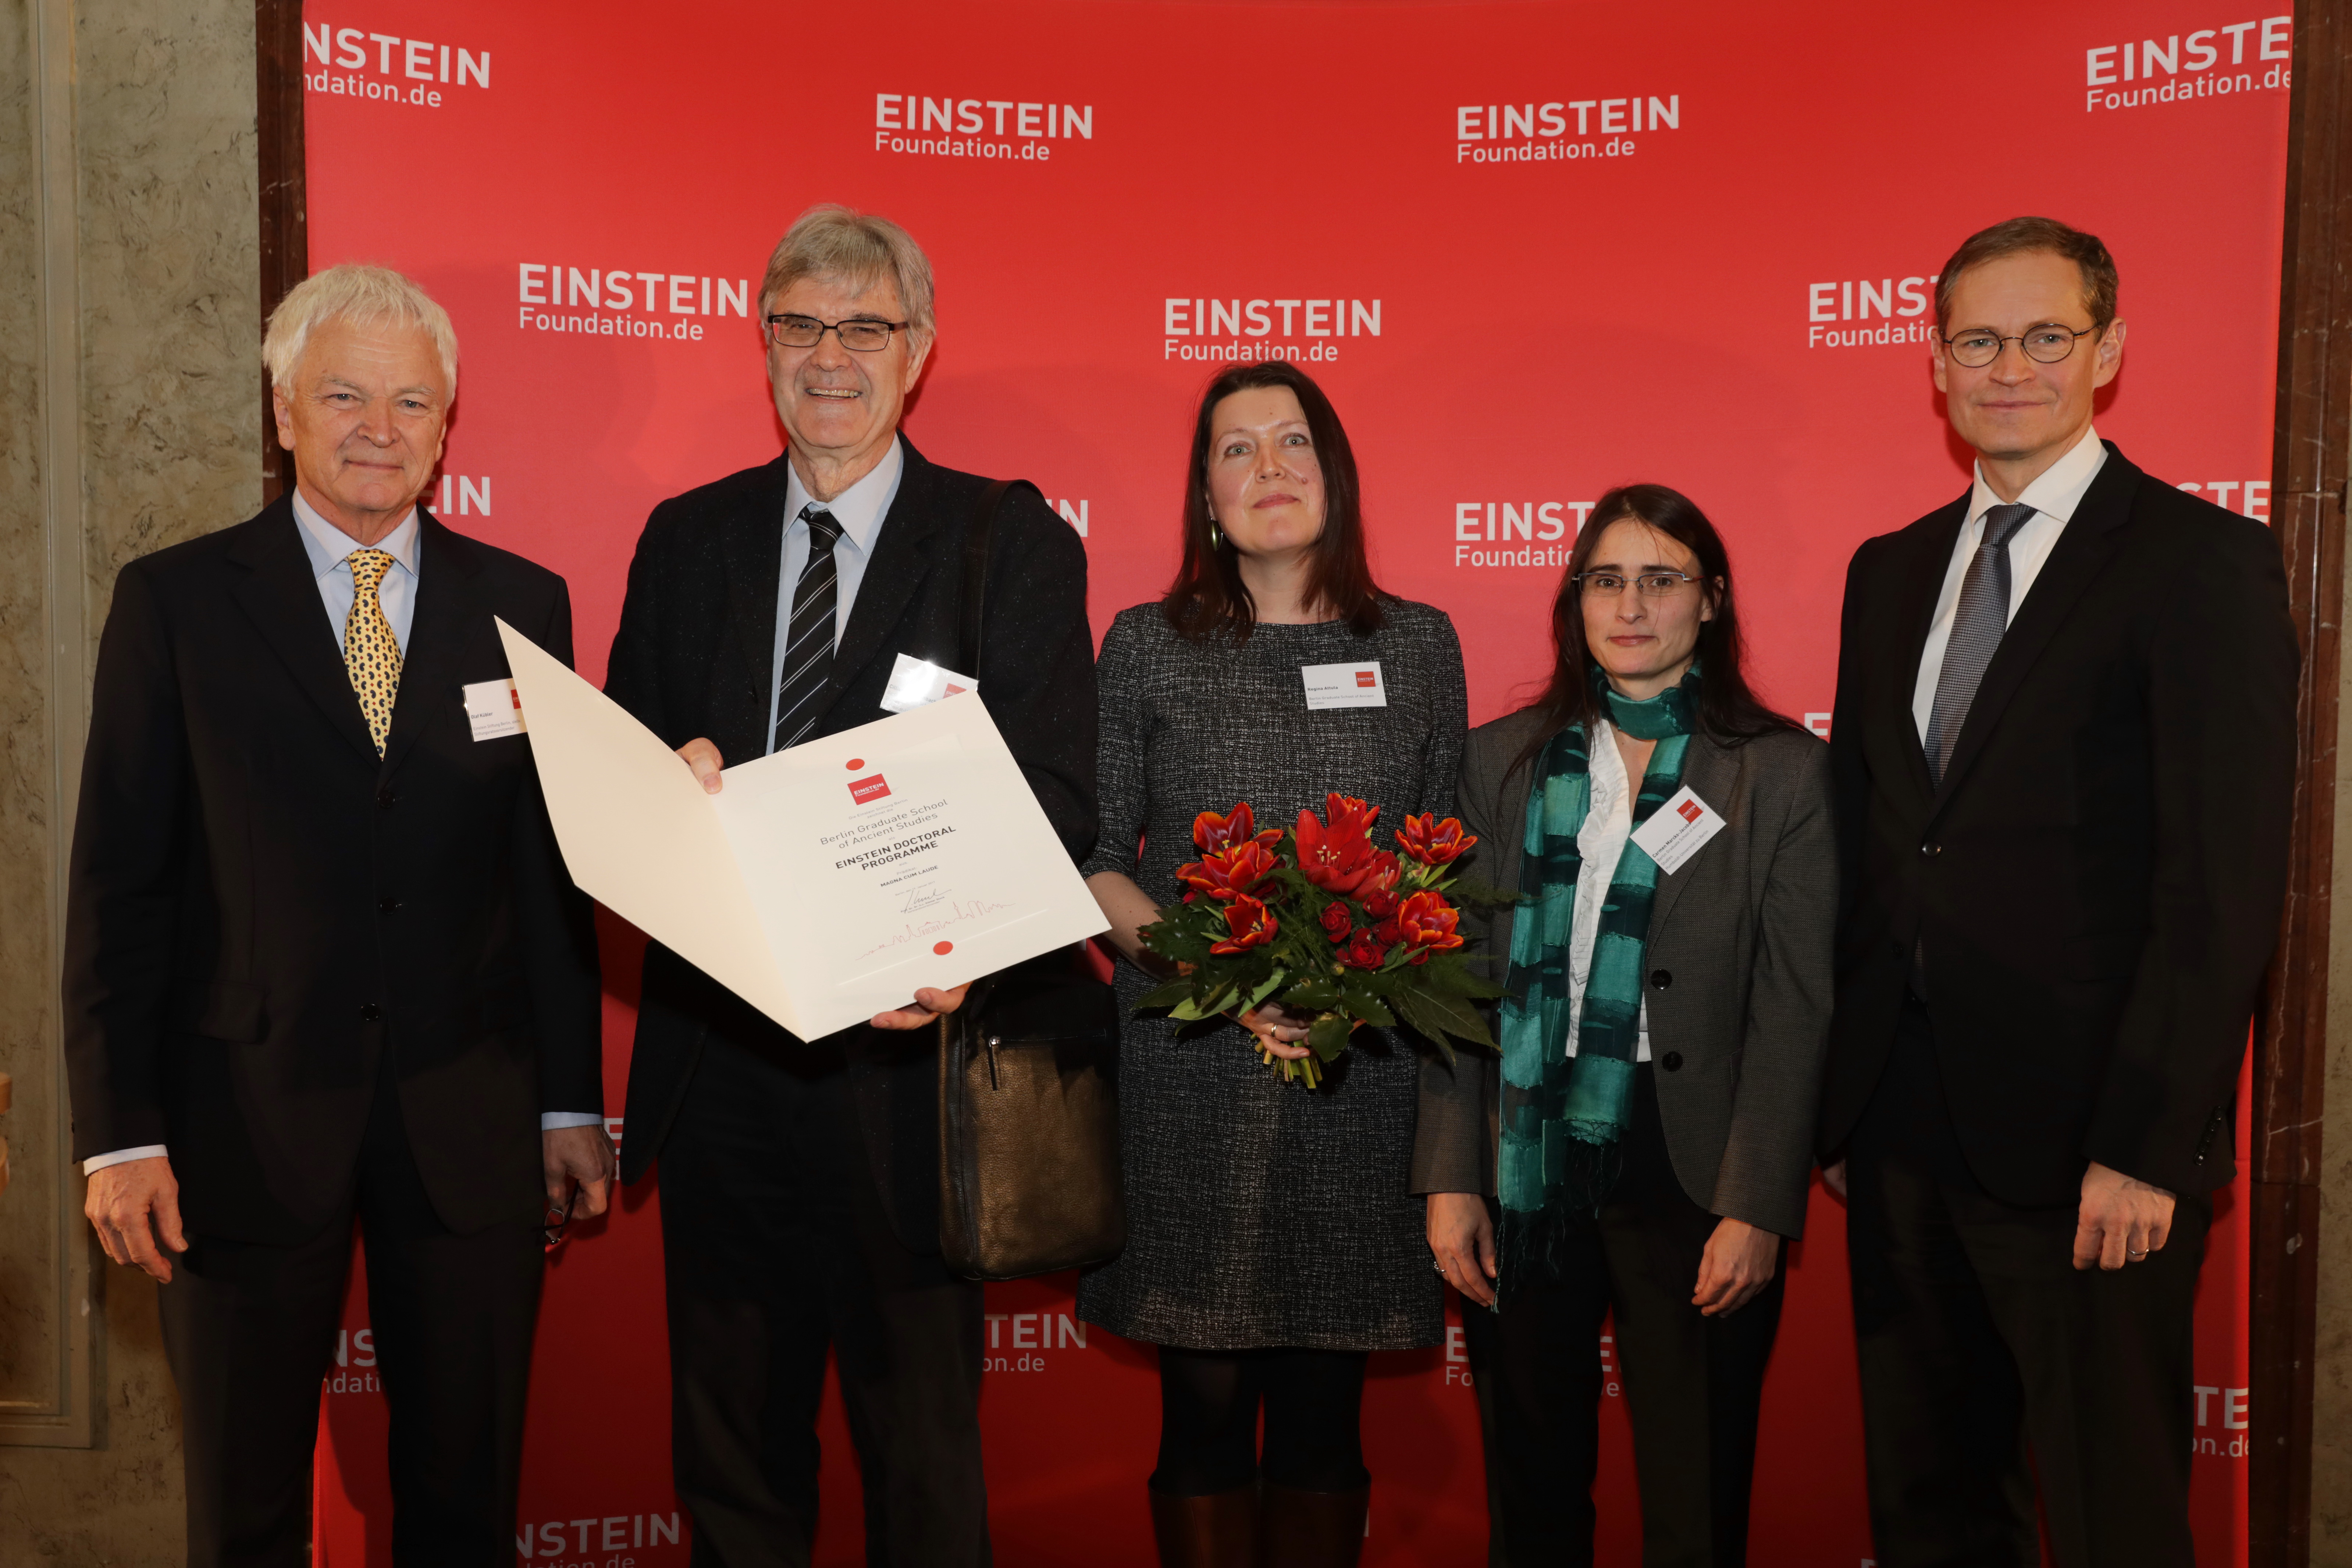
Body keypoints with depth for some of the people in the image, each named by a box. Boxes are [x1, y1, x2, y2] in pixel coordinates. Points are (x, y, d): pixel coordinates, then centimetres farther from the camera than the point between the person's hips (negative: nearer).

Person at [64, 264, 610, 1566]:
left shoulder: (522, 604, 6)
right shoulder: (173, 600, 0)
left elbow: (551, 870, 6)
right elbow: (118, 881, -1)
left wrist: (572, 1106, 5)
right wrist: (121, 1131, -6)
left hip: (471, 1128, 2)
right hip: (247, 1127, -1)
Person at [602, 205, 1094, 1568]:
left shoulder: (1016, 545, -2)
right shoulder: (687, 540, 10)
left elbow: (1056, 794, -9)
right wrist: (667, 782, -14)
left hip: (907, 1056, -3)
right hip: (717, 1055, 4)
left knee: (924, 1450, 11)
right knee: (730, 1444, 19)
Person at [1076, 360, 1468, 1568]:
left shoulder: (1419, 645, 8)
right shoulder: (1145, 648, 4)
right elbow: (1096, 861, 2)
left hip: (1364, 1071, 1)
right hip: (1187, 1070, -1)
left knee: (1324, 1405, 8)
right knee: (1204, 1400, 5)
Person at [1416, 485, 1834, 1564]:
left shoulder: (1785, 773, 0)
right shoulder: (1501, 760, 7)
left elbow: (1794, 1009, -4)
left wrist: (1756, 1205, -10)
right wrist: (1450, 1180, -1)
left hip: (1688, 1172, -2)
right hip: (1524, 1167, 2)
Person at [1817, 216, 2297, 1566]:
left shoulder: (2204, 562, -6)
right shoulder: (1889, 573, 13)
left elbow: (2226, 883, -13)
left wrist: (2147, 1148, -17)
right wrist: (1840, 1100, 8)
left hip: (2085, 1150, -5)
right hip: (1902, 1133, 6)